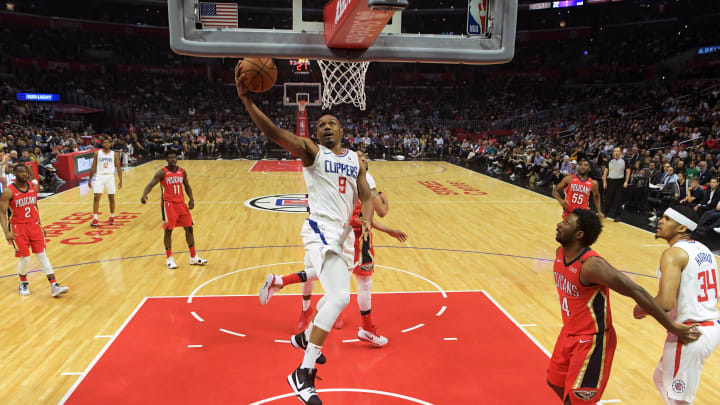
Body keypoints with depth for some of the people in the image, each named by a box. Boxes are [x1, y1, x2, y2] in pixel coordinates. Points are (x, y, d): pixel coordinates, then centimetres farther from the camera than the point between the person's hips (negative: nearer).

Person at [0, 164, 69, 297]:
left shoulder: (33, 187, 3)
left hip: (34, 225, 4)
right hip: (19, 227, -4)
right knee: (25, 258, -1)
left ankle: (54, 286, -3)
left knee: (42, 255, 0)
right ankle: (23, 283, 28)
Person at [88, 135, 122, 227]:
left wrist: (120, 180, -2)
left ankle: (112, 217, 20)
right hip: (100, 177, 0)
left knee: (111, 198, 4)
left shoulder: (113, 154, 3)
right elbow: (93, 167, 8)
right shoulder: (97, 153, 3)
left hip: (110, 177, 0)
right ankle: (95, 219, -6)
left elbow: (118, 168, 5)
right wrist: (90, 179, 5)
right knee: (96, 197, -8)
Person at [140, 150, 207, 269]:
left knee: (189, 228, 5)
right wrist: (144, 195, -35)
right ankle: (169, 258, 11)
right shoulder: (162, 172, -8)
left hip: (181, 203, 5)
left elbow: (187, 186, 16)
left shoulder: (182, 172, 5)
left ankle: (193, 257, 15)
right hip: (168, 204, -5)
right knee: (168, 230, -3)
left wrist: (191, 199, 2)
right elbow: (150, 185, -16)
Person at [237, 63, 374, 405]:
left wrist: (366, 220, -11)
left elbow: (366, 197, 11)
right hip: (321, 231, -7)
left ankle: (306, 337, 47)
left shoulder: (355, 161, 15)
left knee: (336, 296, 19)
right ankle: (303, 374, -12)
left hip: (344, 234, 7)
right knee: (340, 297, -22)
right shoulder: (311, 152, -3)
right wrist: (246, 99, -29)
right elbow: (273, 133, -17)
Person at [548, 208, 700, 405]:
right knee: (556, 383, 23)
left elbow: (636, 292, -28)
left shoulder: (591, 265, -30)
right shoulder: (560, 253, -3)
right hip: (569, 333, 8)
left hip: (592, 341, -8)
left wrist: (672, 327, -24)